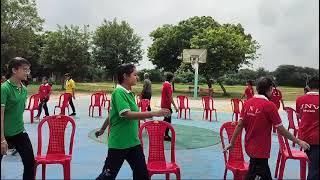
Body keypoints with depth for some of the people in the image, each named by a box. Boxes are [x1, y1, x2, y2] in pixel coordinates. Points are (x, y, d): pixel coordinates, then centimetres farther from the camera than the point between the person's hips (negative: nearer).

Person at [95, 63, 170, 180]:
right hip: (119, 143, -8)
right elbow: (127, 114, -30)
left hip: (133, 141, 8)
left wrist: (102, 129, 28)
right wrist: (153, 114, -32)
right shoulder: (119, 92, -17)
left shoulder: (129, 93, 7)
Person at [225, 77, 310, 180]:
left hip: (249, 147, 6)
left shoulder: (247, 103, -2)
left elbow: (239, 125, 0)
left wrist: (232, 143, 8)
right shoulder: (269, 105, -17)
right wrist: (298, 141, 1)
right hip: (261, 151, -6)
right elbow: (281, 130, -12)